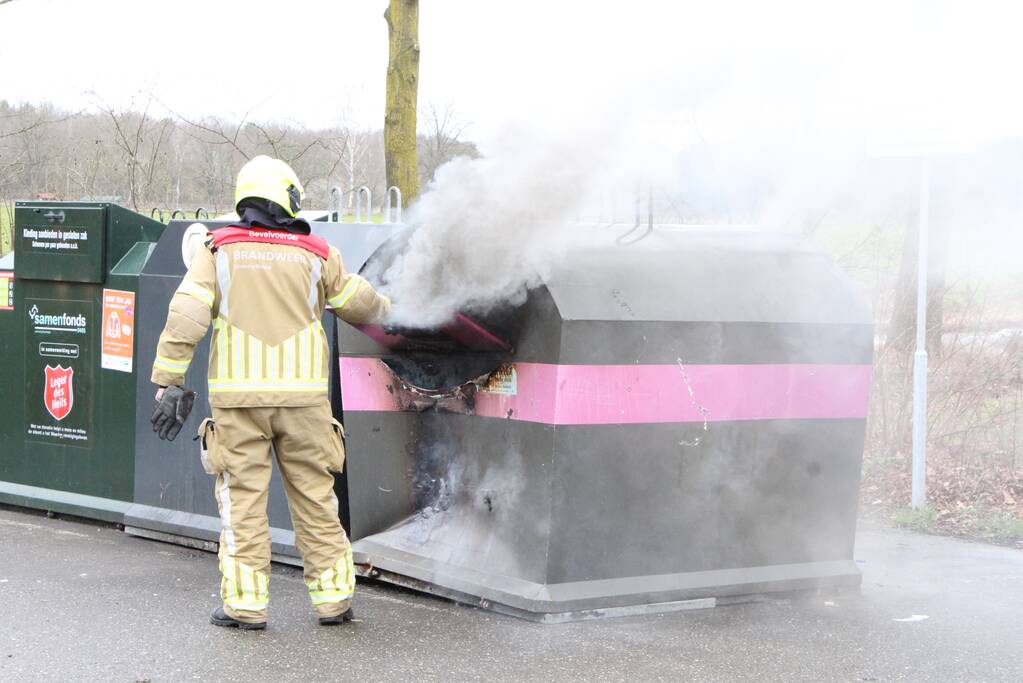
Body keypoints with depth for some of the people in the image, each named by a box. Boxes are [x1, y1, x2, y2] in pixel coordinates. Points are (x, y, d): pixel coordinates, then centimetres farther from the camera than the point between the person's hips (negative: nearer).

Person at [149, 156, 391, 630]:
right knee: (315, 497, 10)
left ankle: (245, 603, 2)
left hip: (237, 395, -1)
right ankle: (333, 596, 14)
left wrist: (168, 382, -6)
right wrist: (385, 310, 40)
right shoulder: (315, 254, 6)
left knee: (243, 498, 4)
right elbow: (360, 304, 17)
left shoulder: (218, 249, 3)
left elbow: (187, 315, -7)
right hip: (303, 395, 1)